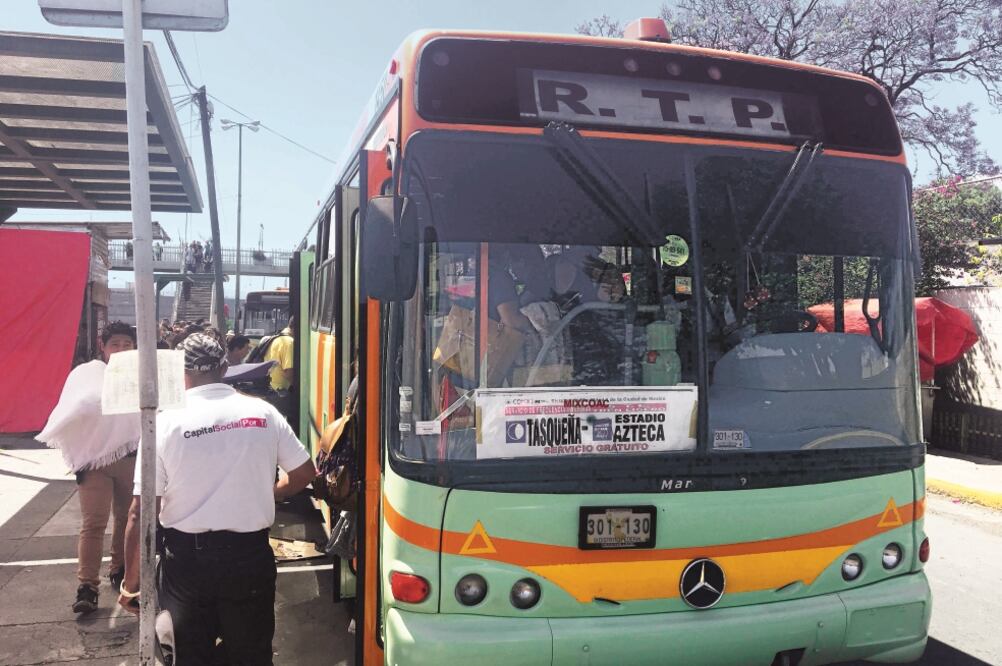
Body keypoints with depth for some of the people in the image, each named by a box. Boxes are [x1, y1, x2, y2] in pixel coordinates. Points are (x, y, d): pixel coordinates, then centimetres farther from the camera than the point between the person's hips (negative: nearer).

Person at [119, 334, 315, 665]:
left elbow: (141, 514, -10)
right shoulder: (263, 412, -4)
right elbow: (304, 473, 6)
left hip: (187, 558, -1)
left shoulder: (165, 423, -10)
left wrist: (131, 582, 0)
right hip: (251, 555, 1)